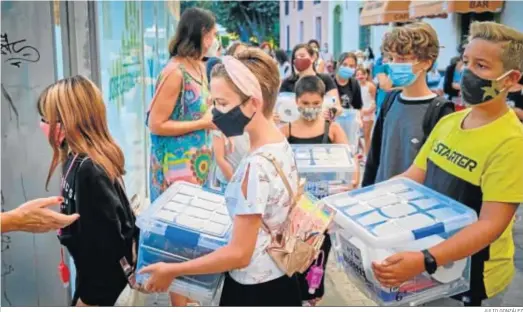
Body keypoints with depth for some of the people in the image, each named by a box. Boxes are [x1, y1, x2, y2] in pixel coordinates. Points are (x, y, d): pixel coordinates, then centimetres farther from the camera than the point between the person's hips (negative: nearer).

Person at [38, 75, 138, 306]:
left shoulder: (88, 169, -29)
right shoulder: (78, 159, 1)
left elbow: (103, 239, -26)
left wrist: (92, 296, -19)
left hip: (102, 272, -9)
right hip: (94, 267, 9)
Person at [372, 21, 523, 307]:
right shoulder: (448, 123, 0)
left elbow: (491, 225, -27)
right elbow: (413, 176, 5)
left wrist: (425, 260, -38)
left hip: (470, 273, -6)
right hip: (431, 261, 6)